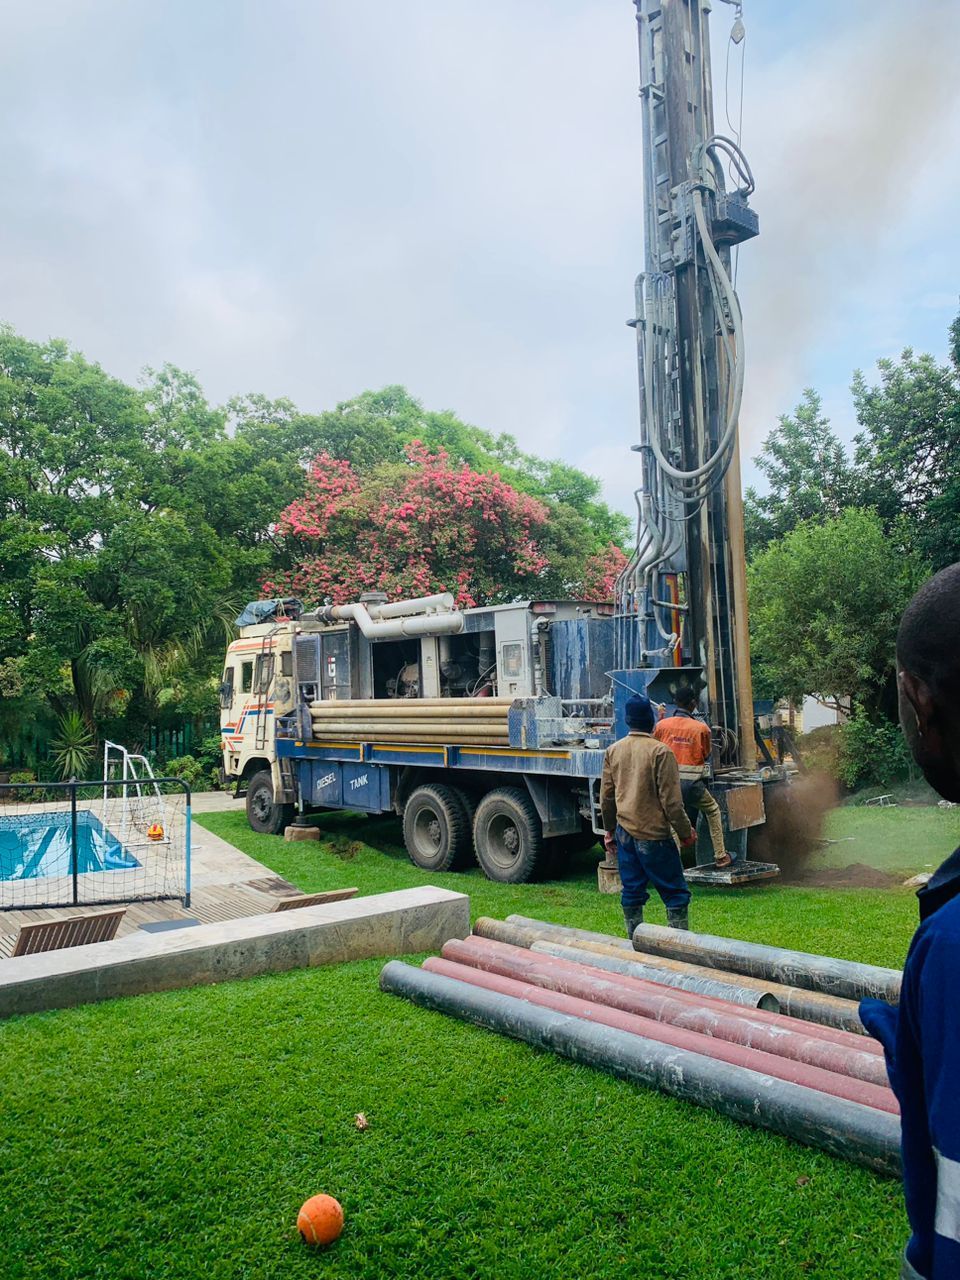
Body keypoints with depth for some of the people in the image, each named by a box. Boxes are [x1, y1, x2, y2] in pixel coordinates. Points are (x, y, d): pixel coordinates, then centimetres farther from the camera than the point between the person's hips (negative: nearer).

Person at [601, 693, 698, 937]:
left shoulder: (612, 751, 5)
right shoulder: (661, 752, -13)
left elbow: (606, 797, 11)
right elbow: (671, 800, -12)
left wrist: (609, 830, 21)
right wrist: (686, 832, -1)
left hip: (624, 833, 6)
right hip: (653, 835, -6)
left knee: (632, 892, 12)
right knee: (675, 893, 4)